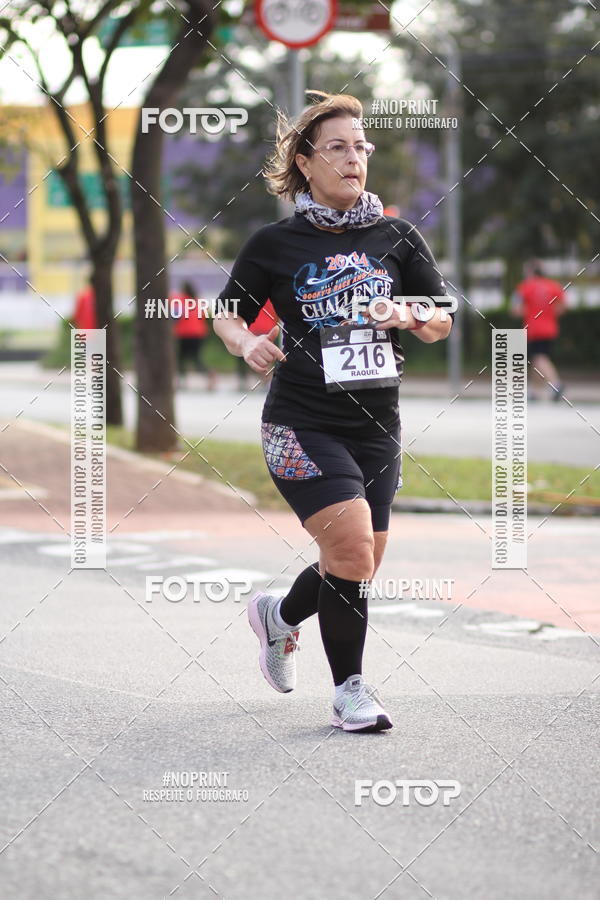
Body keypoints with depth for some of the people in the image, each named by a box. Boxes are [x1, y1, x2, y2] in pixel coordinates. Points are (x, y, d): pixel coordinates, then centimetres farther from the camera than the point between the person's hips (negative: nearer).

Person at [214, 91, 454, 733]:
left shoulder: (396, 238, 6)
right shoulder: (275, 244, -1)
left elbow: (442, 323, 7)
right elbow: (227, 314, 9)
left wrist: (410, 317, -15)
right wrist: (246, 343, -13)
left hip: (376, 426, 4)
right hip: (301, 422, -4)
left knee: (358, 568, 10)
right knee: (352, 547, -18)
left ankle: (279, 615, 41)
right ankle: (349, 690, -3)